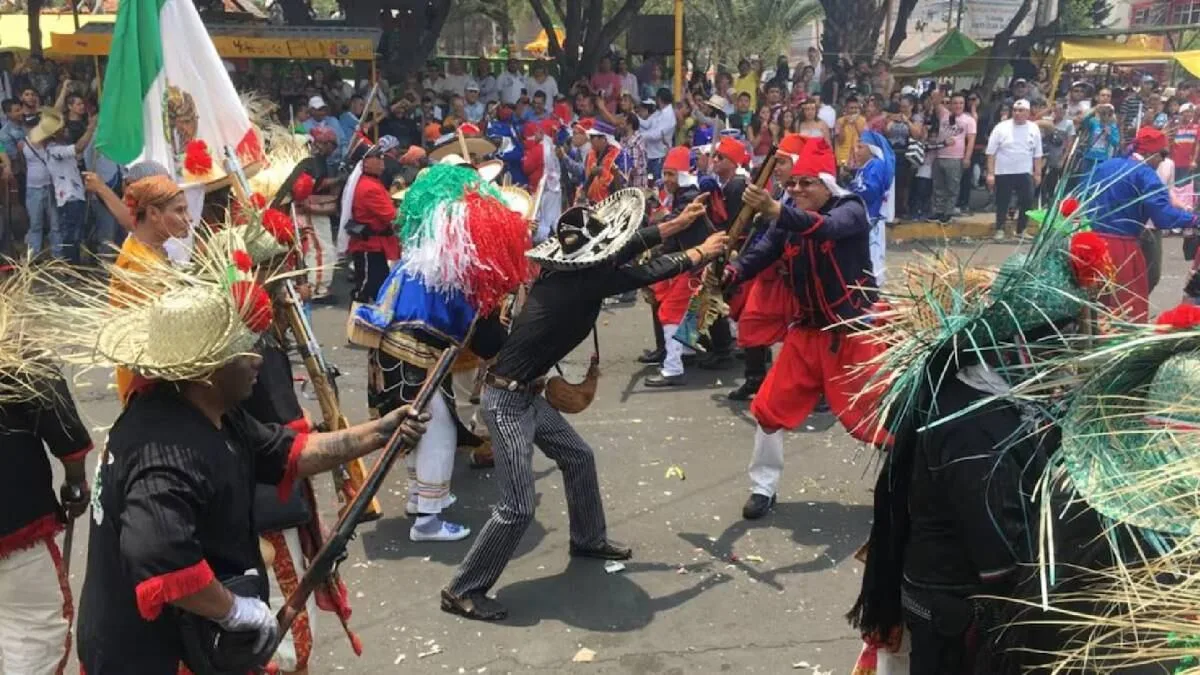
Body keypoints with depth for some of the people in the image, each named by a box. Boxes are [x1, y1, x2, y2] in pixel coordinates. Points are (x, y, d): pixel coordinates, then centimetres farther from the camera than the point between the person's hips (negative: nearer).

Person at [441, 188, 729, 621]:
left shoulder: (567, 269, 0)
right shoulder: (585, 283, -23)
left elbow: (629, 245, 13)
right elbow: (648, 273, -11)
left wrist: (679, 223, 18)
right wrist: (701, 253, 3)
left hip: (526, 394, 10)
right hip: (507, 401, -10)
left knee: (578, 457, 23)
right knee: (518, 508, -7)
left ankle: (588, 540, 43)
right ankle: (462, 591, 8)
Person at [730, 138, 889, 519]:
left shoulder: (851, 210, -14)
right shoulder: (789, 220, 3)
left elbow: (824, 228, -37)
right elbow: (760, 255, -9)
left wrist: (774, 211, -54)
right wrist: (727, 273, -31)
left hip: (853, 332, -5)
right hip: (808, 330, 6)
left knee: (872, 416, 0)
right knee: (769, 408, 4)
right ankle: (764, 488, 19)